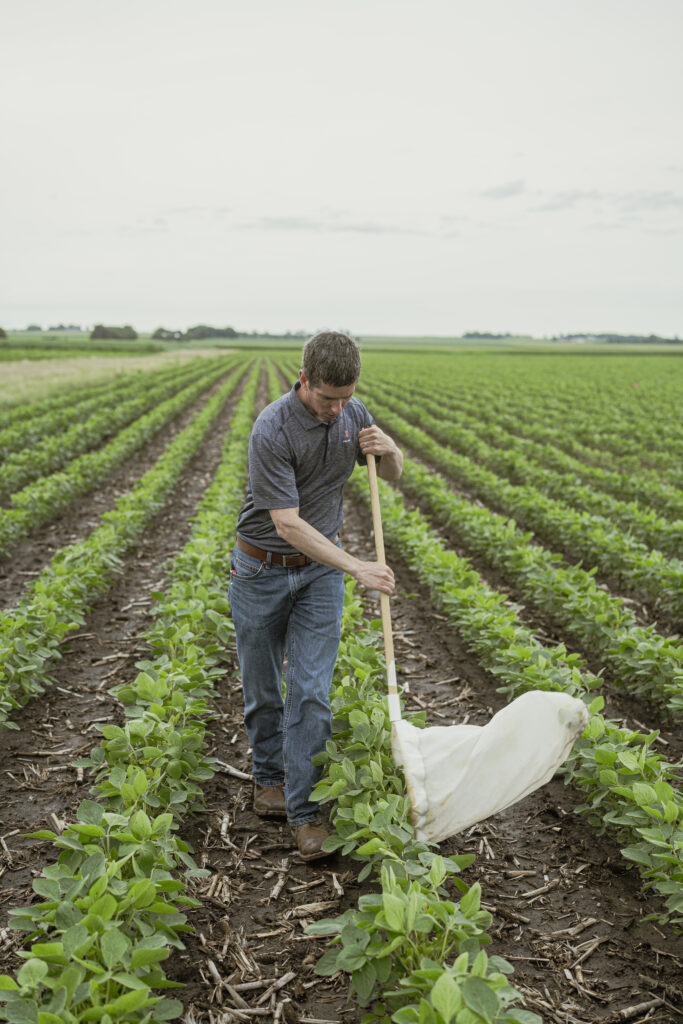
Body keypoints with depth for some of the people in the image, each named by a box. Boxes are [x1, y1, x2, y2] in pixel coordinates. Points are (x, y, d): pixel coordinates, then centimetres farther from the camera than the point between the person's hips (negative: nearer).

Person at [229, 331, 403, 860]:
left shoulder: (353, 413, -7)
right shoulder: (272, 430, -25)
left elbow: (394, 475, 9)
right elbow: (287, 523, -28)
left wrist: (388, 449, -16)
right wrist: (357, 566, -33)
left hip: (320, 568, 3)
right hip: (263, 569, -3)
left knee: (310, 689, -4)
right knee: (262, 688, 12)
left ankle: (304, 809, 6)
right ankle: (269, 776, 37)